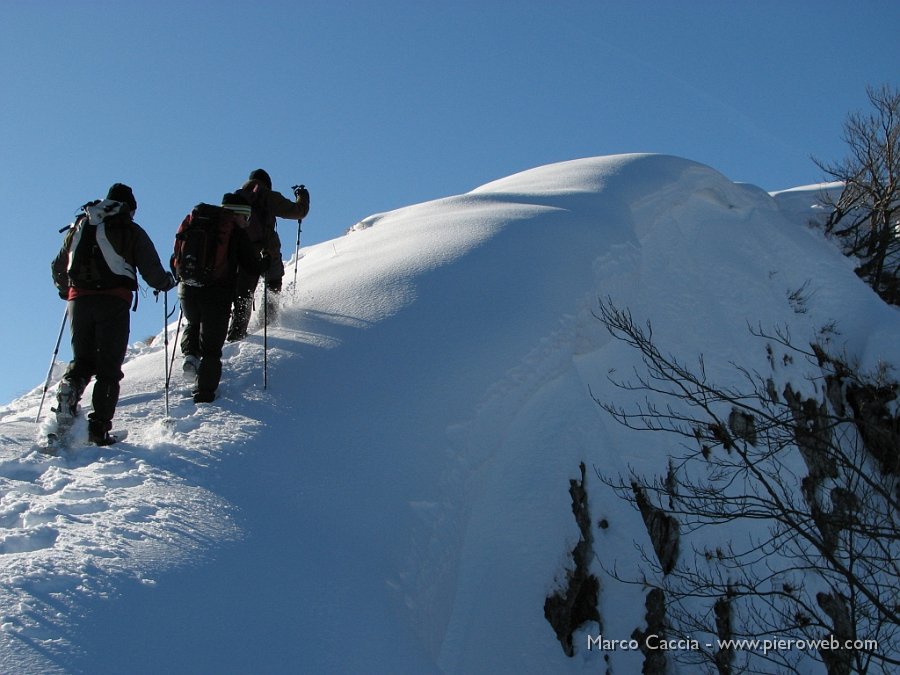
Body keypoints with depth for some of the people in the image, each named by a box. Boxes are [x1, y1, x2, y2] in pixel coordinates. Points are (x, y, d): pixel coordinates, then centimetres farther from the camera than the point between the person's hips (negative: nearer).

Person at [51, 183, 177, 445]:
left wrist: (66, 291, 40)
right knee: (109, 368, 1)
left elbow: (58, 267, 23)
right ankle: (99, 426, -6)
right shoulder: (131, 230, 6)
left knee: (82, 360, 16)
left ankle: (69, 389, -15)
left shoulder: (79, 227, 18)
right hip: (113, 302, -4)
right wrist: (166, 282, 21)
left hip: (78, 300, 4)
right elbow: (151, 270, 0)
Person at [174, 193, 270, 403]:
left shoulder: (194, 222, 8)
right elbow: (253, 267, -4)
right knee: (212, 347, 8)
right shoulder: (236, 233, -5)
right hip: (217, 296, -4)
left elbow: (176, 256, 10)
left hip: (188, 291, 4)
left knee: (193, 323, 35)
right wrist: (266, 259, 17)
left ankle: (190, 352, 11)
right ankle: (204, 392, 3)